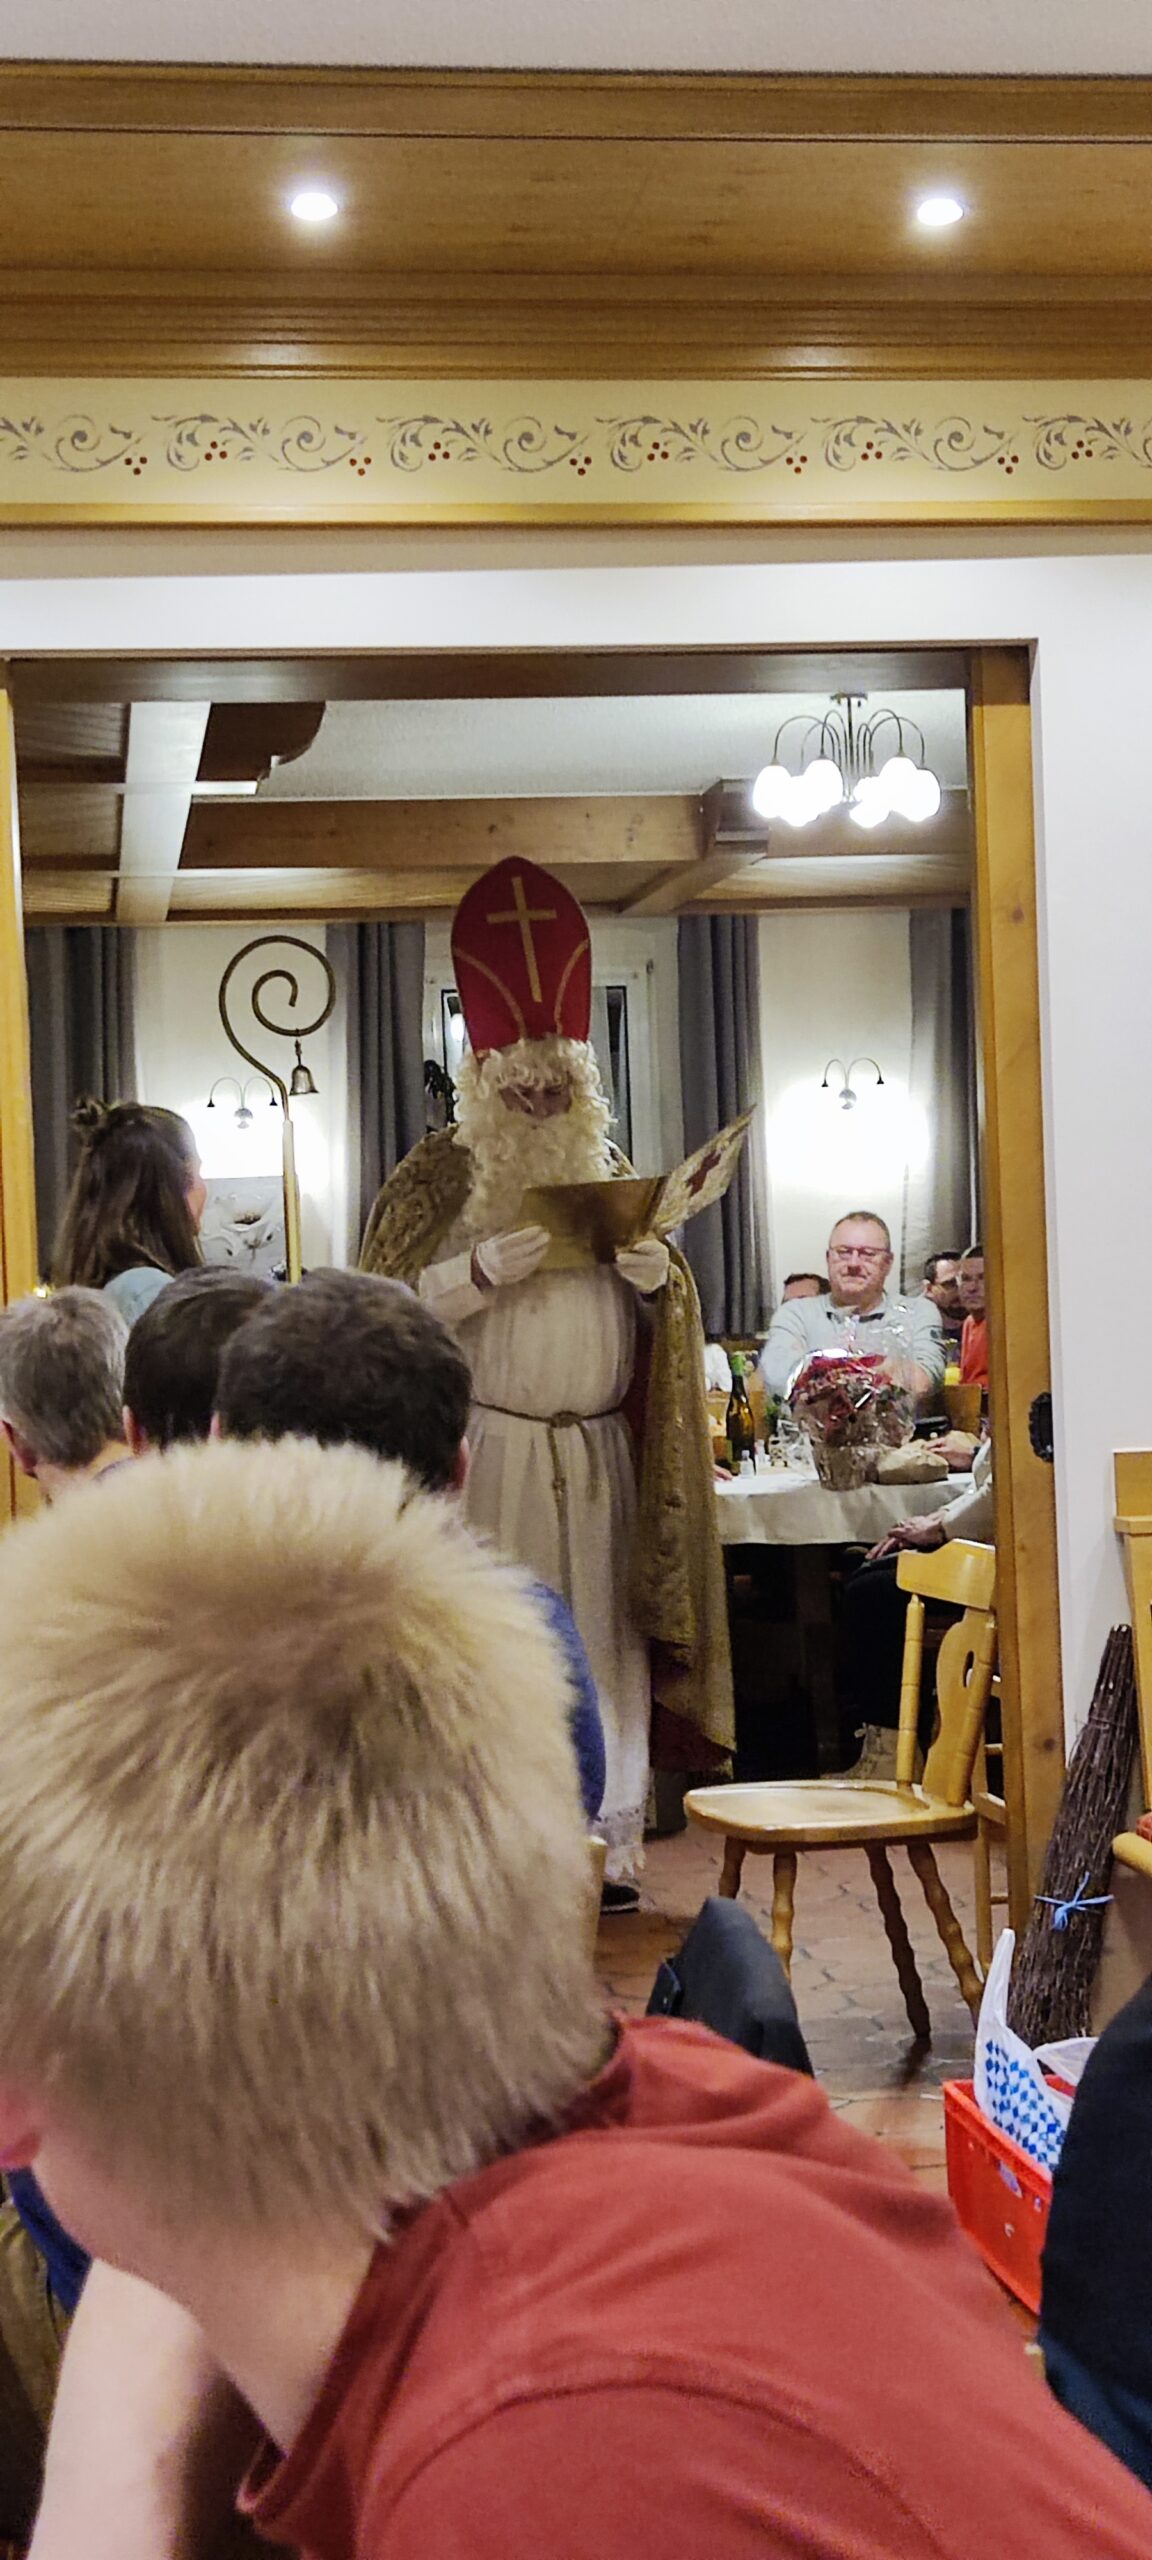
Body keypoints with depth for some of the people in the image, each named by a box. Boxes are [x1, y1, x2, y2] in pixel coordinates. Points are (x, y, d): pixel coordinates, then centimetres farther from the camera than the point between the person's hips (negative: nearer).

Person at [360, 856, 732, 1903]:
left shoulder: (609, 1173, 14)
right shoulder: (439, 1178, 2)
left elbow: (666, 1315, 20)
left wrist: (657, 1274, -4)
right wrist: (482, 1272, -18)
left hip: (598, 1457, 4)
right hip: (485, 1454, -4)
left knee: (601, 1642, 3)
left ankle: (606, 1841, 11)